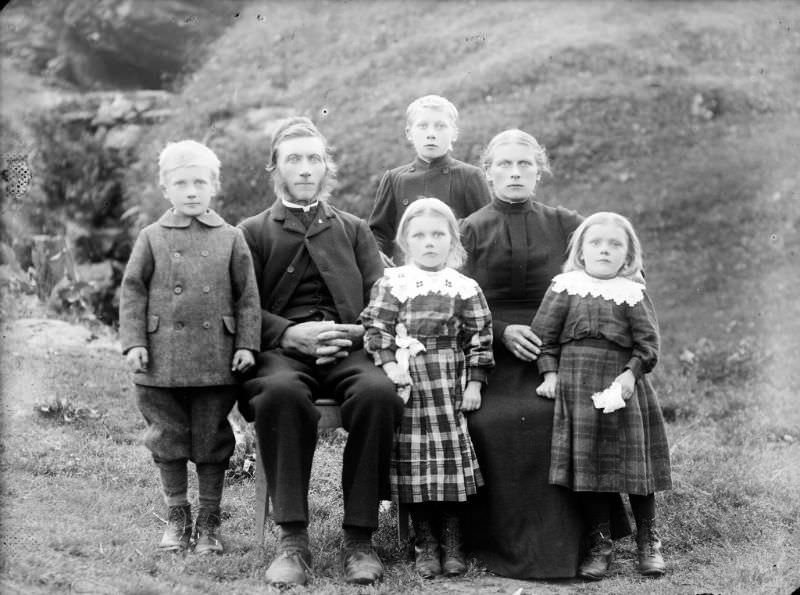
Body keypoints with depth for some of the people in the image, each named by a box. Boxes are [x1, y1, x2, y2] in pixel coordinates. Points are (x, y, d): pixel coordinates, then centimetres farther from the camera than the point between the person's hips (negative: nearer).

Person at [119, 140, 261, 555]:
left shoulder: (230, 239, 5)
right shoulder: (152, 238, 4)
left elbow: (247, 296, 6)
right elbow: (132, 292, 5)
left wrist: (246, 344, -1)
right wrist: (133, 342, -4)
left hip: (216, 360, 0)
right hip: (162, 360, 0)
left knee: (212, 439, 5)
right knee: (169, 438, 9)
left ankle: (209, 521, 17)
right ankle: (176, 515, 23)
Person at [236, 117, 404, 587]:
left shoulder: (354, 231, 24)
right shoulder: (253, 232, 19)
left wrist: (355, 333, -9)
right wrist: (290, 334, -13)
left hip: (347, 350, 2)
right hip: (280, 349, -1)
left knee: (379, 392, -34)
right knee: (281, 392, -38)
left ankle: (360, 538, -25)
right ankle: (293, 539, -31)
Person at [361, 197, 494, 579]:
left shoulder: (465, 288, 5)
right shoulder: (391, 284, 4)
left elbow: (480, 337, 5)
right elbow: (376, 328, 1)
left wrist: (475, 382, 0)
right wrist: (389, 364, -12)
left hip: (450, 383, 0)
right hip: (406, 382, 0)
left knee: (451, 453, -1)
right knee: (413, 458, 0)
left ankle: (452, 543, 10)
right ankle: (425, 544, 10)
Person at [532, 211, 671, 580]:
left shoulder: (633, 293, 3)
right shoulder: (565, 288, 4)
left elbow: (647, 343, 0)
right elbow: (544, 332, 5)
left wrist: (631, 372, -13)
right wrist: (550, 372, -3)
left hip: (620, 388, 0)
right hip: (575, 388, 1)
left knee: (636, 464, 3)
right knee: (586, 466, 3)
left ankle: (648, 540, 19)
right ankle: (600, 544, 14)